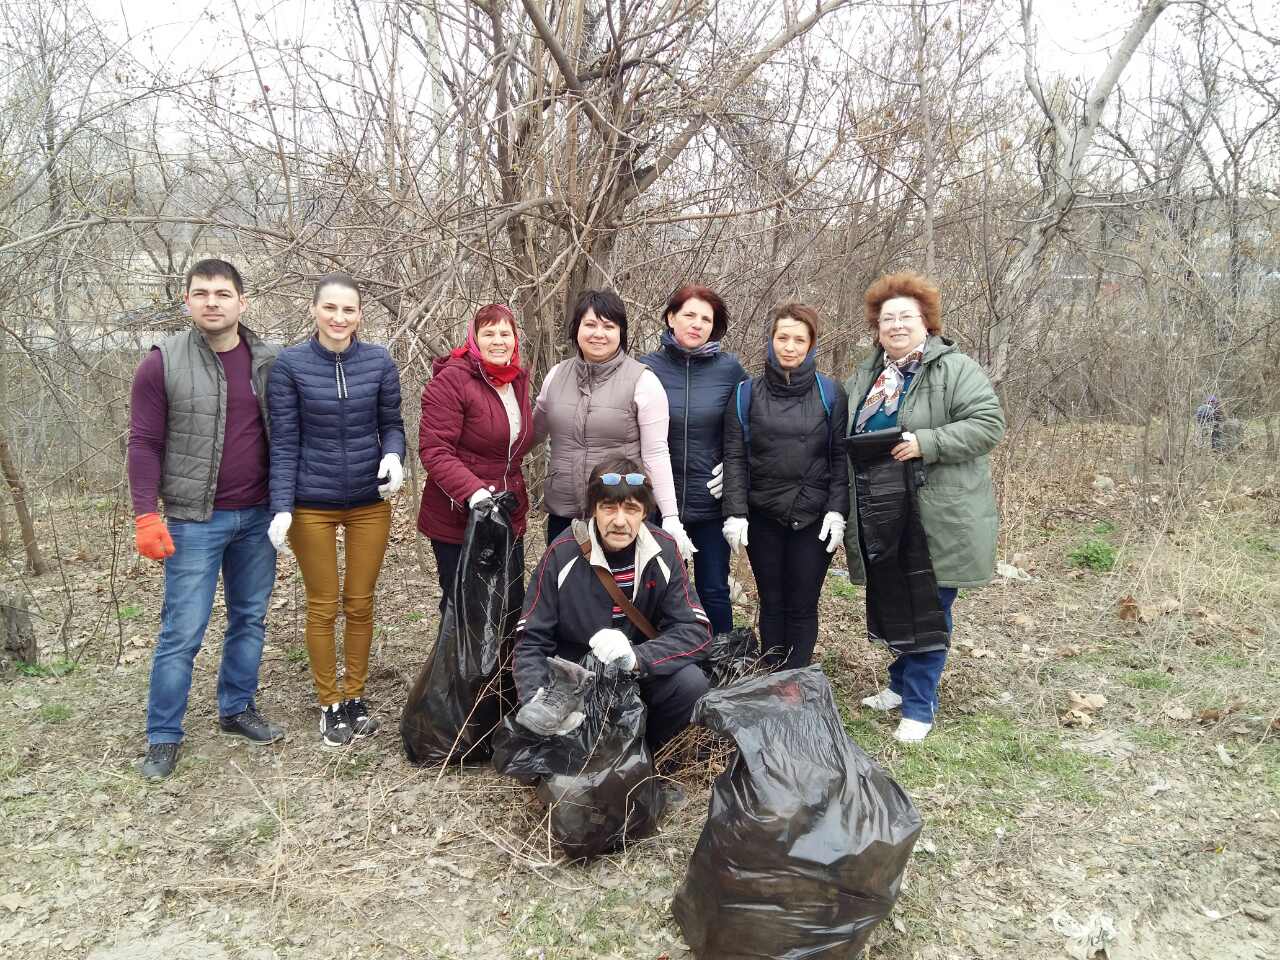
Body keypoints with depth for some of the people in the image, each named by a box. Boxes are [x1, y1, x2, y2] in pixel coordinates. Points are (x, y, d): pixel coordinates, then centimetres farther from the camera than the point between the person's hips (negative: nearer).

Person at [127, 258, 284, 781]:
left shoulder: (270, 361, 2)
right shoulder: (163, 362, -7)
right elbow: (144, 444, -6)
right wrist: (147, 516, -12)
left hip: (257, 517, 4)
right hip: (195, 520, -3)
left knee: (250, 619, 13)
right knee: (182, 631, 1)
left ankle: (237, 709, 31)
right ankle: (163, 736, 16)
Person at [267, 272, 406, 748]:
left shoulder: (379, 362, -5)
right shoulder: (290, 364, -8)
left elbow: (392, 424, 4)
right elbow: (284, 442, -7)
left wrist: (393, 455, -18)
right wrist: (281, 508, -13)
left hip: (370, 502, 2)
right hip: (311, 506, -1)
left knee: (360, 604, 12)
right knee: (322, 607, 10)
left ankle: (355, 695, 29)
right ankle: (330, 704, 25)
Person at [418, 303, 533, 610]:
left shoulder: (518, 380, 9)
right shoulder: (452, 380, -14)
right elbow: (433, 450, -20)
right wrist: (472, 492, -32)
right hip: (457, 521, -6)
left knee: (514, 607, 13)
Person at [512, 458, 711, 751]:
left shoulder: (663, 550, -10)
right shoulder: (563, 554, -15)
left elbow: (696, 630, -14)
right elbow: (531, 639, -11)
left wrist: (636, 657, -31)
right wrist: (535, 698, -30)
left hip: (644, 674, 2)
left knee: (690, 682, -26)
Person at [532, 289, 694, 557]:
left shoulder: (643, 381, -8)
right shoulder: (557, 375, 5)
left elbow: (656, 454, -9)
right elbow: (533, 432, 19)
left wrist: (671, 518, -14)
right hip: (562, 515, 4)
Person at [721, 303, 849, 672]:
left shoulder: (830, 393, 1)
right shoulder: (747, 393, 2)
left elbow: (840, 457, 2)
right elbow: (734, 457, 0)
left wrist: (837, 511, -6)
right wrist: (735, 513, -7)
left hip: (814, 517, -1)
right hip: (763, 517, 1)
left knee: (803, 606, 5)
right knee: (772, 603, 10)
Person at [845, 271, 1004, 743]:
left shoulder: (955, 369, -7)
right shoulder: (865, 376, 14)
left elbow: (988, 423, -15)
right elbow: (845, 436, 23)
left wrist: (926, 443, -24)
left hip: (935, 517, -6)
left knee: (928, 610, 2)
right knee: (892, 606, 17)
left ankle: (918, 707, 13)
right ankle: (902, 684, 35)